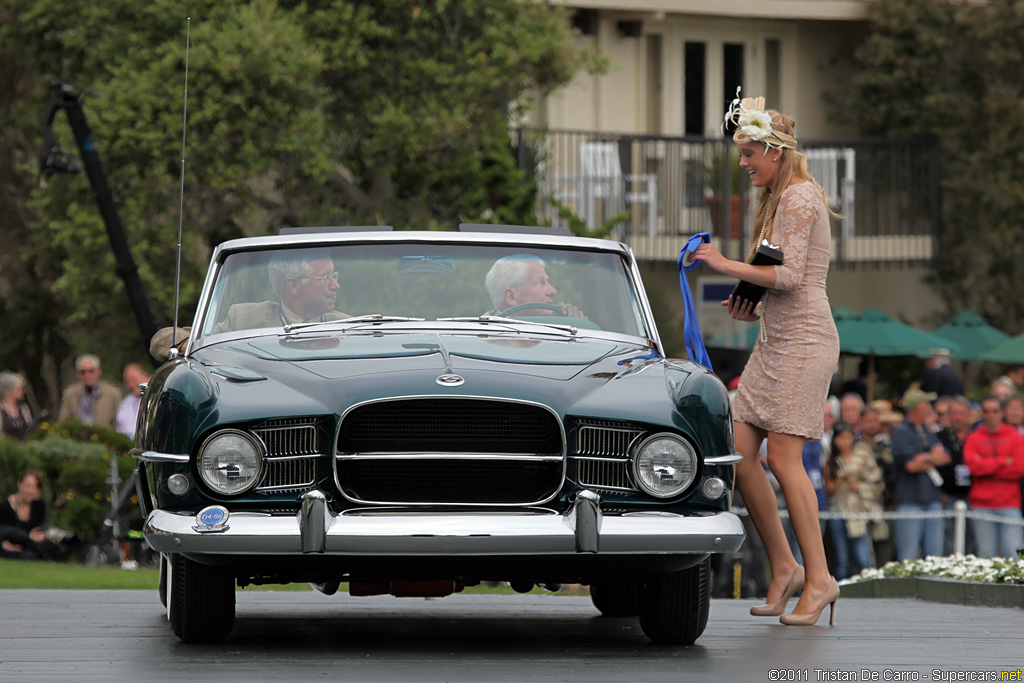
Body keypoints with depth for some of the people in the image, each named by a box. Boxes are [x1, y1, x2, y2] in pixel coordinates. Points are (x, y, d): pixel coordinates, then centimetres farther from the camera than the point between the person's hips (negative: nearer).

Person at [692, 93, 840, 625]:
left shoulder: (799, 197, -10)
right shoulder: (778, 199, 20)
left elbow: (789, 276, -18)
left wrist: (725, 264, -12)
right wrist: (752, 310, 10)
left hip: (804, 340, -10)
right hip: (775, 340, 10)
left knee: (782, 455, -13)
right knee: (739, 451, 2)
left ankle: (819, 578, -9)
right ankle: (783, 567, 9)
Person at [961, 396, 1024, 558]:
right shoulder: (973, 439, 9)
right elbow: (973, 466, -6)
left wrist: (987, 466, -6)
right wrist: (1004, 462, -5)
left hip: (1009, 504, 0)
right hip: (982, 505, 0)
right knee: (986, 553, -4)